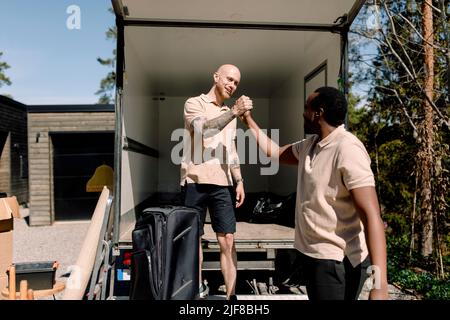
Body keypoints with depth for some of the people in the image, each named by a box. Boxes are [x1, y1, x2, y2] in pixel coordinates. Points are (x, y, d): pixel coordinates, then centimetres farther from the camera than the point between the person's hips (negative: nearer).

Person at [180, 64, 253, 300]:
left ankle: (231, 295, 9)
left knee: (228, 241, 1)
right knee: (194, 238, 7)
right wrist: (234, 112, -27)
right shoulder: (194, 103, 2)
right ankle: (198, 287, 25)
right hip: (196, 181, -4)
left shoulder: (230, 114, 19)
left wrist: (239, 181, 12)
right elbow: (203, 129, -19)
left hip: (222, 184, 4)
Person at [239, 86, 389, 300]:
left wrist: (380, 285, -33)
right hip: (311, 253, 9)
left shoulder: (347, 150, -23)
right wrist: (249, 122, 21)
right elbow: (274, 153, 20)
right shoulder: (309, 145, 4)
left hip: (337, 262, -8)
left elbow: (372, 216, -28)